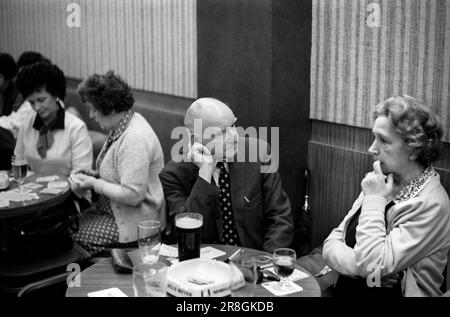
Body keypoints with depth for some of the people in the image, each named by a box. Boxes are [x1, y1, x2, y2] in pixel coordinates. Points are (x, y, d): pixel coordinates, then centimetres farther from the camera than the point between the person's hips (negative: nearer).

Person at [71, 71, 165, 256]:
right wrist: (96, 174, 5)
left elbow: (132, 195, -28)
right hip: (115, 211, 10)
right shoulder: (122, 126, 5)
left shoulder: (135, 139, -26)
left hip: (136, 224, -10)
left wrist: (96, 184, -16)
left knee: (74, 240, -12)